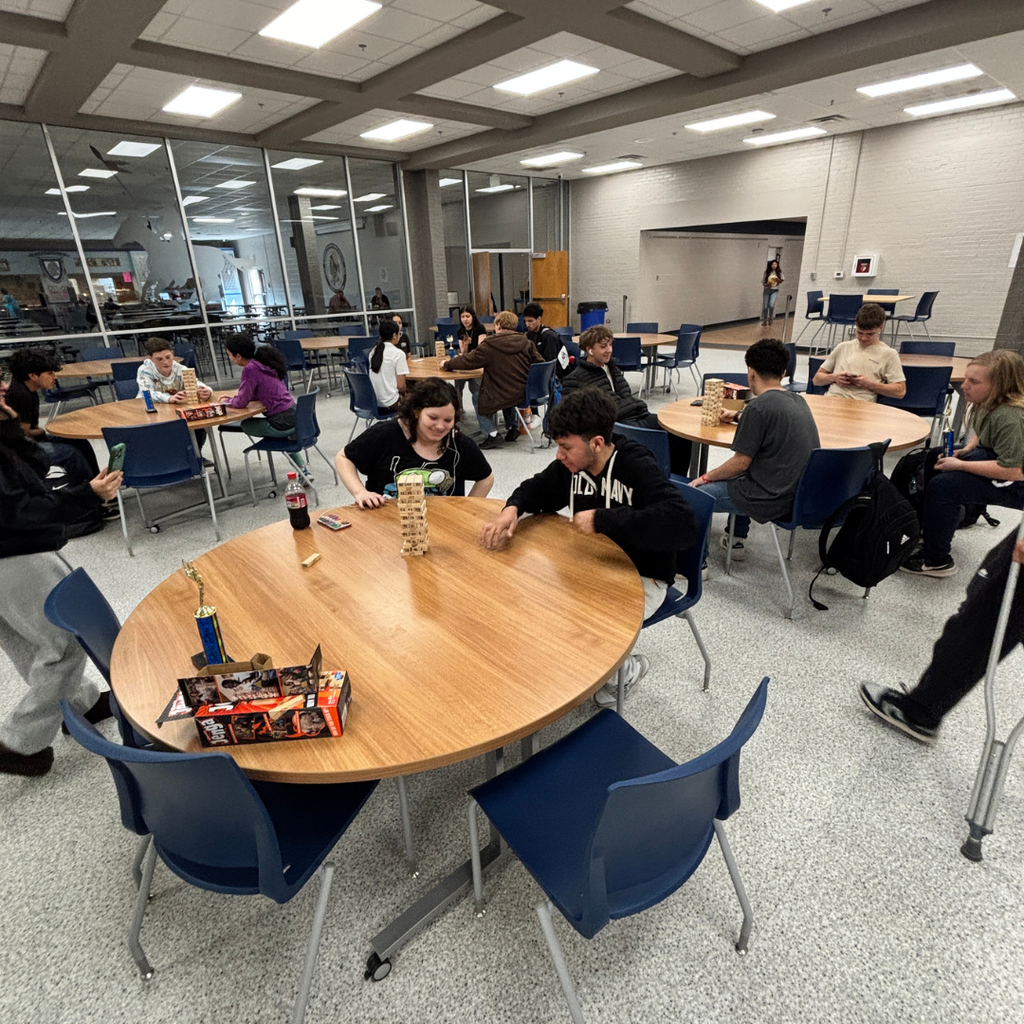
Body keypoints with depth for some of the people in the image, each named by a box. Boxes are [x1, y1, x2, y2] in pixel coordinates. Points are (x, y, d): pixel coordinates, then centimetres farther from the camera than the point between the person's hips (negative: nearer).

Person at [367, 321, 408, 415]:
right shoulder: (398, 353, -11)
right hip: (389, 403, -7)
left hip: (373, 402, 7)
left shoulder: (374, 351, 9)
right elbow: (401, 386, -13)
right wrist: (402, 393, 8)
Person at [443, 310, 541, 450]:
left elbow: (468, 361, -2)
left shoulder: (489, 346, -11)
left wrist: (447, 364, 14)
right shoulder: (527, 343, -1)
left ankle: (491, 434, 8)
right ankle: (512, 428, 31)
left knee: (478, 398, 19)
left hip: (501, 398, -5)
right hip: (524, 394, 5)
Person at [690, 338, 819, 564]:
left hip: (772, 498, -9)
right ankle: (737, 540, 38)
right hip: (800, 492, 9)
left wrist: (706, 477, -2)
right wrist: (738, 417, 40)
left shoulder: (758, 407, -19)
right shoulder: (798, 401, 7)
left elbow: (740, 463, -16)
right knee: (737, 479, 34)